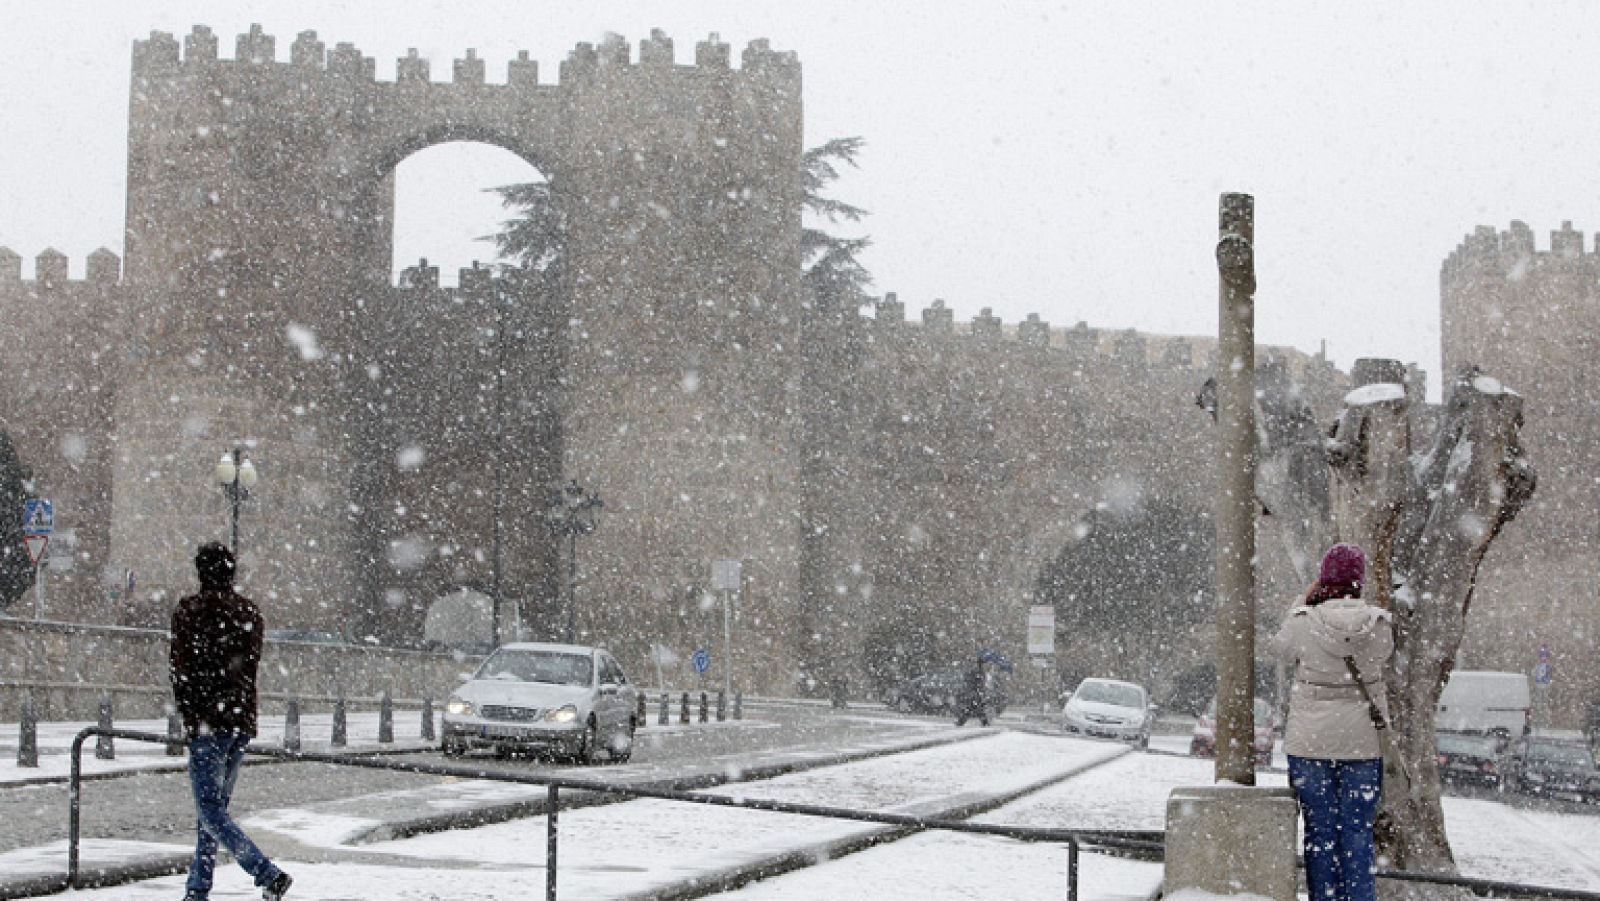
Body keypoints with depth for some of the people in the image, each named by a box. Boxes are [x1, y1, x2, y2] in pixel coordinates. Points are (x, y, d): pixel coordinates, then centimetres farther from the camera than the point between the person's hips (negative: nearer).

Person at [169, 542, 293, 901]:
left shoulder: (189, 610, -5)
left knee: (210, 810, -7)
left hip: (208, 723, -6)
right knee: (215, 805, 14)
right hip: (243, 721, 6)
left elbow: (182, 669, -6)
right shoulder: (250, 612, 11)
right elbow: (252, 666, 13)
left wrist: (188, 714, 4)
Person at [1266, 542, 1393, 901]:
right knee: (1358, 833, 6)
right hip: (1362, 742, 1)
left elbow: (1279, 647, 8)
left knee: (1320, 832, 5)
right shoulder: (1379, 624, -8)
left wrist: (1305, 602, 14)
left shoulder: (1304, 623, -13)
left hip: (1310, 742, -1)